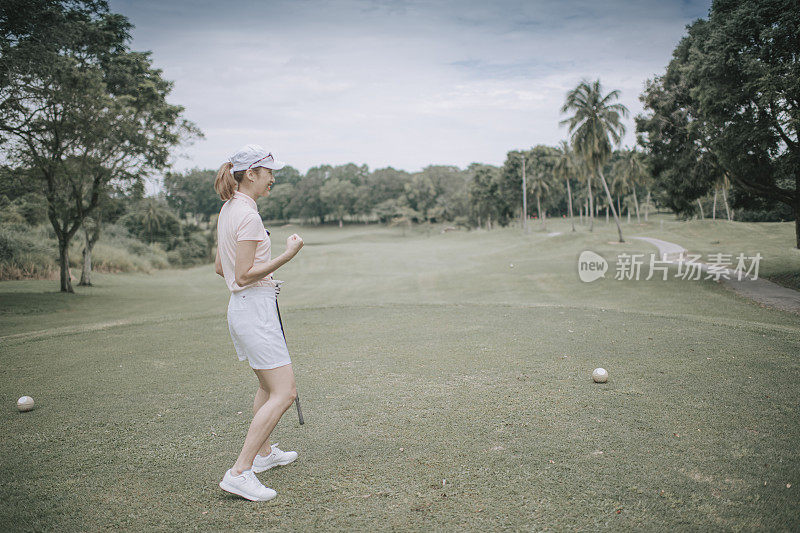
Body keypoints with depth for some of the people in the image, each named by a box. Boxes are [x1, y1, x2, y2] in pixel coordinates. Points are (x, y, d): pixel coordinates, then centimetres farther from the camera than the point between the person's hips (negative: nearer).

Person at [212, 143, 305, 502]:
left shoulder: (228, 210, 13)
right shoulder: (248, 215, -17)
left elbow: (221, 267, 18)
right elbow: (243, 276, -20)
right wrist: (286, 256, -20)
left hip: (240, 307, 11)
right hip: (255, 309, -11)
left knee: (268, 386, 24)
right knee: (283, 394, -10)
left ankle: (263, 452, 39)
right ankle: (239, 472, -8)